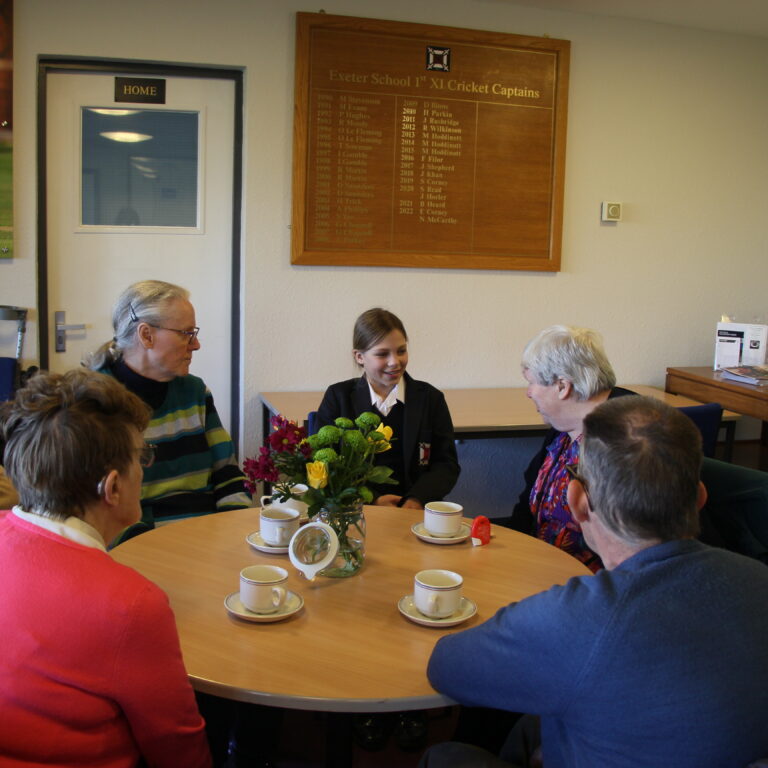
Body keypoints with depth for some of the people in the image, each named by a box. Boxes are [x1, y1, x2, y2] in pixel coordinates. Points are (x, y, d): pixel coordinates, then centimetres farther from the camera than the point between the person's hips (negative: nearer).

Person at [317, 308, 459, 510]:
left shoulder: (430, 398, 11)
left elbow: (447, 465, 8)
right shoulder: (338, 397, 8)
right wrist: (372, 499, -10)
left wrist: (417, 500, -12)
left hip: (415, 511, 1)